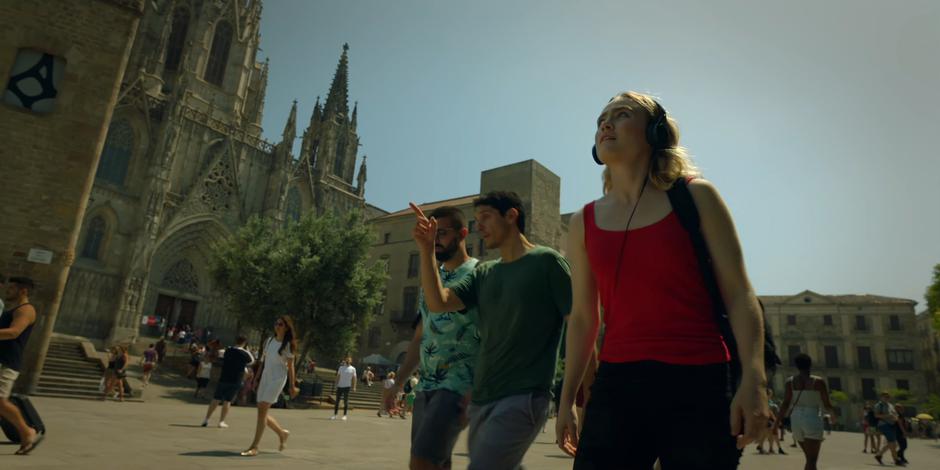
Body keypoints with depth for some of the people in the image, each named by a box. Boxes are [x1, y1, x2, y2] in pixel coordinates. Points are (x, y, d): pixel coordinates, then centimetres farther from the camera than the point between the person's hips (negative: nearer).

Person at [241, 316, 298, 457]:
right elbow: (263, 360, 15)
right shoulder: (269, 341, 11)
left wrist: (292, 386, -5)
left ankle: (254, 447, -7)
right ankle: (282, 433, 27)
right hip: (265, 377, 6)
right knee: (262, 412, 6)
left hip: (277, 379, -6)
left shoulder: (287, 345, -5)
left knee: (262, 410, -13)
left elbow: (290, 366, -4)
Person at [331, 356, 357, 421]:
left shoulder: (353, 369, 2)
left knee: (346, 401, -1)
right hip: (339, 386, 3)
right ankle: (335, 414, 12)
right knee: (337, 401, 5)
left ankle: (344, 415, 5)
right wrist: (336, 384, 3)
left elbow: (354, 378, 1)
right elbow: (338, 376, 10)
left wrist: (354, 387, -5)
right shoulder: (341, 367, 9)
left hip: (347, 386, -3)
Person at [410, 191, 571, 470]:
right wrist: (426, 250, -6)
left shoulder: (546, 261, -4)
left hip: (522, 399, -6)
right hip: (481, 400, 7)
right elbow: (438, 303, 2)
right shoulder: (483, 274, 13)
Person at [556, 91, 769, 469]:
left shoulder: (696, 197, 1)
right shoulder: (583, 224, 7)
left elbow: (739, 294, -2)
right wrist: (567, 399, 14)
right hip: (617, 385, 2)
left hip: (699, 385, -2)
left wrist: (753, 378, -16)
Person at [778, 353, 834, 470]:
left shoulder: (790, 381, 1)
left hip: (796, 419, 3)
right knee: (812, 461, -6)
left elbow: (786, 404, -3)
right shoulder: (818, 381, -4)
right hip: (812, 419, -3)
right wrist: (832, 413, 22)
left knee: (810, 458, 23)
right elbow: (827, 405, -1)